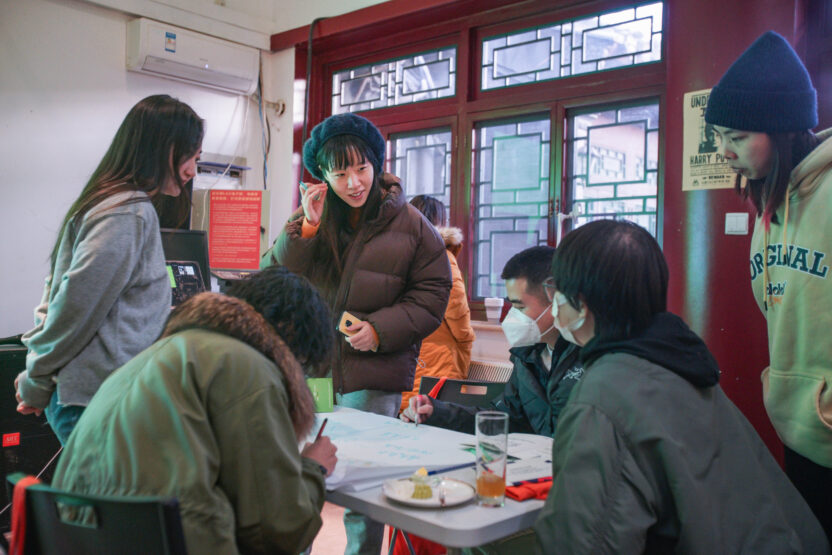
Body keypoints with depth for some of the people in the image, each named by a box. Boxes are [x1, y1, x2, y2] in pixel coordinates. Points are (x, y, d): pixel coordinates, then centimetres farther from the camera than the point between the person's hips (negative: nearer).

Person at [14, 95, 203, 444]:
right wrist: (35, 384, -5)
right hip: (98, 404, -9)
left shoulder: (122, 205, 14)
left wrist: (37, 377, 15)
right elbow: (76, 304, -18)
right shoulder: (130, 214, -17)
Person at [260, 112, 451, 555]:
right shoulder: (308, 217, 6)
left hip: (372, 377, -2)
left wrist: (381, 329, -13)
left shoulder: (408, 224, -1)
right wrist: (306, 228, -14)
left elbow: (431, 293, 0)